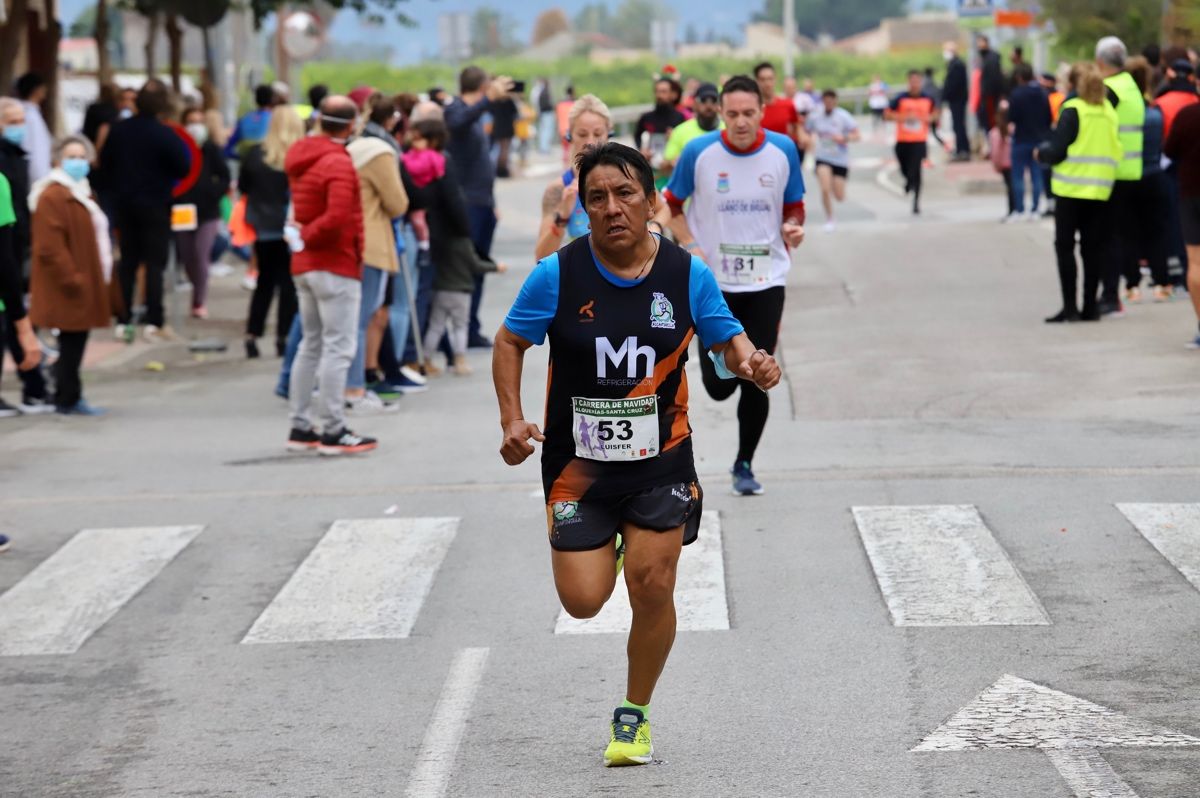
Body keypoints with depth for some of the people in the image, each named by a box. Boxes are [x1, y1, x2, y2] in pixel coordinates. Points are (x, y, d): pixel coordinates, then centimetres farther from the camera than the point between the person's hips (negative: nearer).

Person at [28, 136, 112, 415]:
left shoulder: (80, 193, 19)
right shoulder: (52, 197, -15)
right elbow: (50, 248, -22)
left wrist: (98, 276, 22)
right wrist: (72, 279, -21)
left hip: (82, 284, 10)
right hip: (68, 288, -10)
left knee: (75, 342, 11)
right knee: (72, 342, -7)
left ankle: (69, 398, 17)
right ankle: (68, 400, -1)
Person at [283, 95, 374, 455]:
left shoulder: (300, 157, 11)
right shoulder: (339, 164, -18)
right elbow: (338, 218, -29)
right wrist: (306, 237, -16)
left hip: (304, 264, 9)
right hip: (336, 266, -9)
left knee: (311, 345, 15)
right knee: (338, 348, -6)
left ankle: (300, 428, 17)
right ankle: (333, 431, -7)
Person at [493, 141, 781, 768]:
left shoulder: (687, 274, -6)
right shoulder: (558, 274, -10)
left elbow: (727, 339, 6)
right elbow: (510, 341, 2)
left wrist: (751, 364, -17)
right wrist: (512, 420, -10)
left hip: (660, 462, 0)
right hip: (577, 462, 0)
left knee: (653, 587, -5)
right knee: (583, 602, -3)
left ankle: (634, 715, 18)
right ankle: (606, 549, 36)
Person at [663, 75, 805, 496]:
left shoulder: (783, 150, -5)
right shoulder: (699, 152, -10)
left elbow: (794, 207, 8)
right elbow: (671, 205, 4)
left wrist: (793, 228, -14)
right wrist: (691, 247, -11)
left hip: (766, 281, 1)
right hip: (714, 281, -1)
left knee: (757, 380, -1)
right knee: (719, 386, 0)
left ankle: (745, 464, 18)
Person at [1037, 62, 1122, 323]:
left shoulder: (1072, 111, -10)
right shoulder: (1109, 111, 7)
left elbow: (1057, 151, -13)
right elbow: (1116, 149, 12)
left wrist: (1041, 153, 7)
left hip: (1073, 189, -5)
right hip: (1100, 190, 5)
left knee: (1065, 246, 0)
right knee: (1093, 248, 9)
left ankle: (1070, 306, -6)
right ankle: (1090, 306, 9)